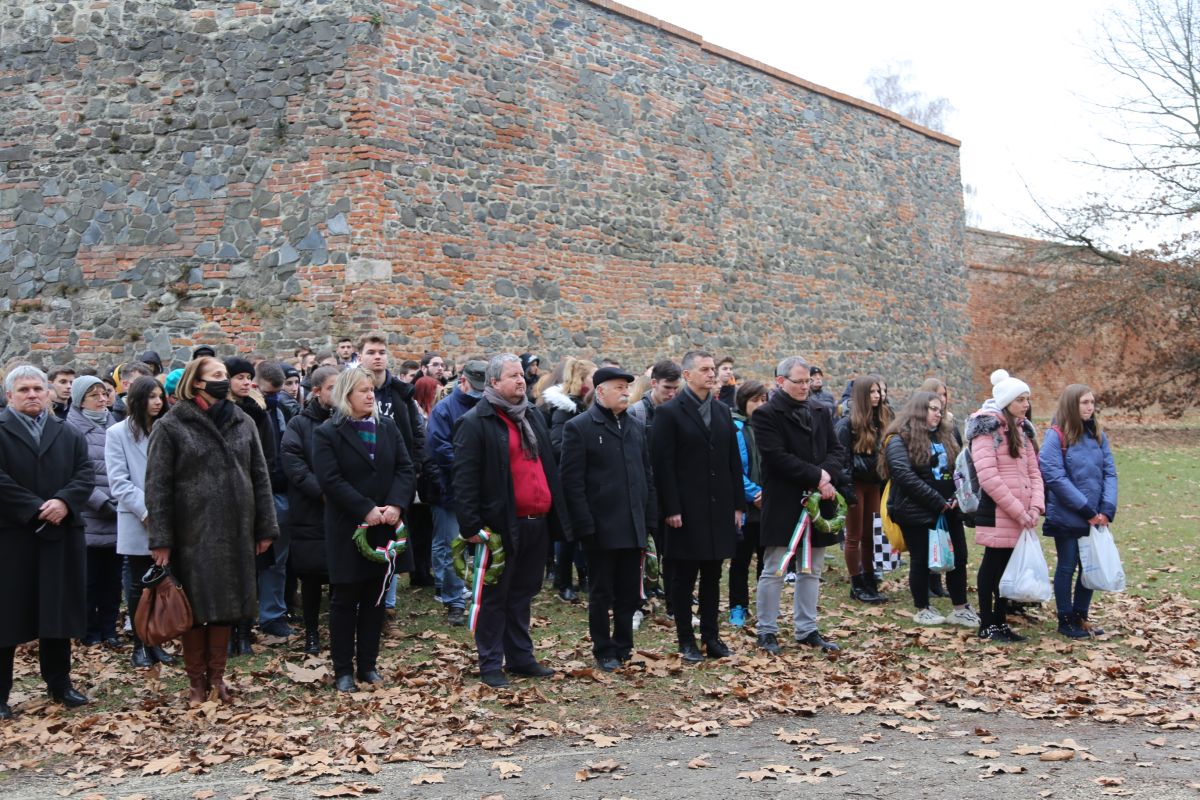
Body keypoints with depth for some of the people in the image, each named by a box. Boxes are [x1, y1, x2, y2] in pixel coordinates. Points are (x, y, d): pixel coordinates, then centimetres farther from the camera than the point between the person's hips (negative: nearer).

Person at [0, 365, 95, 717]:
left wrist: (64, 503, -14)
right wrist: (36, 509, -18)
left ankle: (59, 684, 21)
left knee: (59, 612, 10)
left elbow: (85, 475, 4)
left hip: (60, 536, 4)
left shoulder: (69, 434, 14)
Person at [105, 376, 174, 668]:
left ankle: (155, 642, 15)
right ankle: (139, 646, 12)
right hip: (137, 523, -3)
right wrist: (146, 511, -15)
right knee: (140, 586, 4)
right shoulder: (118, 433, 0)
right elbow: (119, 482, -7)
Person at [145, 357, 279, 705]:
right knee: (194, 607, 3)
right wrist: (161, 539, -11)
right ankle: (196, 680, 15)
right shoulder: (171, 427, -3)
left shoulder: (243, 423, 9)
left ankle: (217, 676, 21)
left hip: (233, 532, 4)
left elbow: (259, 477, 11)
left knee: (225, 605, 10)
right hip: (191, 533, -4)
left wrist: (266, 528, 6)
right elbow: (157, 485, -6)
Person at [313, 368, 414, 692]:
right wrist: (366, 510, -20)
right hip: (347, 530, -4)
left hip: (384, 528, 4)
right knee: (345, 599, 3)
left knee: (375, 598, 10)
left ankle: (368, 664, 20)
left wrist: (396, 505, -14)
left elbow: (405, 469, 3)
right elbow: (331, 480, -15)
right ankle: (343, 670, 11)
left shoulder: (388, 427, 9)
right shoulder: (327, 433, -5)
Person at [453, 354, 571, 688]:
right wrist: (471, 526, -18)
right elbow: (465, 479, -13)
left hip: (536, 523, 7)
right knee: (495, 597, 3)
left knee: (522, 594, 16)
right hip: (501, 525, -7)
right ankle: (490, 664, 11)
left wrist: (557, 515, 17)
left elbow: (548, 467, 21)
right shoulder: (475, 423, -9)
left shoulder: (533, 417, 15)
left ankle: (520, 657, 26)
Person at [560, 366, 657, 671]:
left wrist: (649, 517, 8)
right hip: (601, 528, -5)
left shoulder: (636, 427, 13)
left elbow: (647, 475, 16)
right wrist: (585, 525, -15)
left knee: (630, 593, 10)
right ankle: (604, 652, 17)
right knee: (601, 594, 6)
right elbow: (572, 481, -10)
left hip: (633, 527, 5)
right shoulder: (579, 427, -6)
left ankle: (623, 647, 22)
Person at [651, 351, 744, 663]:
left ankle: (710, 635, 20)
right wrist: (671, 509, -15)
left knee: (712, 576, 11)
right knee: (684, 577, 3)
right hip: (686, 511, -5)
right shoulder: (669, 413, -6)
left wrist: (738, 504, 8)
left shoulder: (722, 412, 12)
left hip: (719, 509, 5)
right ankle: (686, 640, 12)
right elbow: (663, 465, -10)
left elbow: (734, 461, 13)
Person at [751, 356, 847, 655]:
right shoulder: (766, 415, -7)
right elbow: (778, 457, -17)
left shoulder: (821, 413, 14)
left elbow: (836, 450, 9)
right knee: (774, 571, 0)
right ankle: (767, 631, 10)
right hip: (783, 503, -6)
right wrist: (816, 477, -17)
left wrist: (827, 475, -12)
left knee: (811, 571, 12)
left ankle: (806, 629, 20)